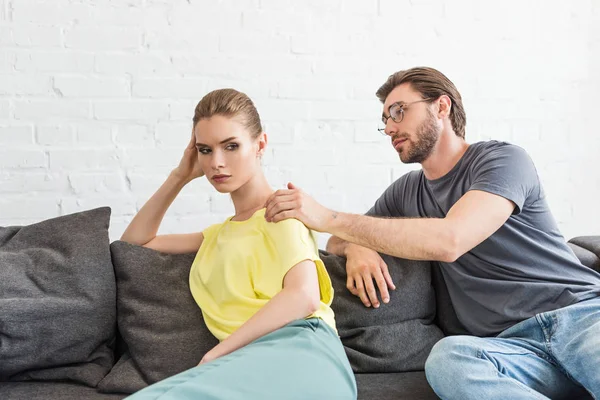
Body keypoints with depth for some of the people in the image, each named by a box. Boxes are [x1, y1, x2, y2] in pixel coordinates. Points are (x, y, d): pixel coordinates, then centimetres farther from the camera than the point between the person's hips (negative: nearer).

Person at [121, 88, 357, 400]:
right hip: (250, 362, 5)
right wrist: (179, 176, 23)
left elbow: (303, 295, -12)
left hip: (300, 351, -5)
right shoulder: (218, 233, 28)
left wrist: (213, 356, -11)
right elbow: (135, 241, 34)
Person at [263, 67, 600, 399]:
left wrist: (329, 218, -22)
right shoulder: (406, 190, 14)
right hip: (510, 343, 5)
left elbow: (449, 240, -22)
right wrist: (356, 248, -5)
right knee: (448, 357, -32)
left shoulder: (502, 159, -5)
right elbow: (336, 241, 21)